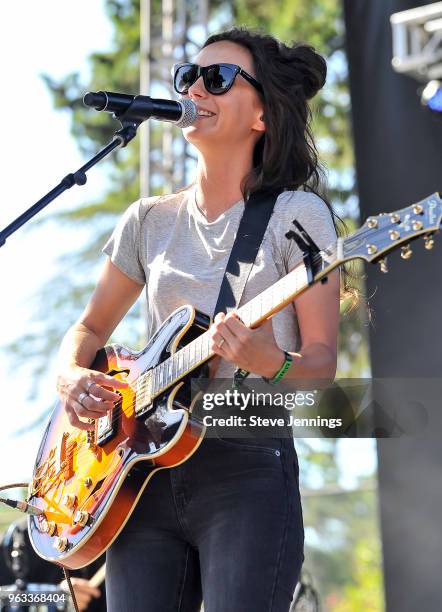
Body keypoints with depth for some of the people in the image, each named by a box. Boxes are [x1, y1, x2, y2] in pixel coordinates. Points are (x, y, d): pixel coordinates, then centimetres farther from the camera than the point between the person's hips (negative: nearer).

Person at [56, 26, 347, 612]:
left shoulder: (298, 214, -1)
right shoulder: (150, 220, 13)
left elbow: (322, 362, -4)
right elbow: (90, 327, 21)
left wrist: (271, 364, -26)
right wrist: (71, 375, -1)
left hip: (248, 471, -4)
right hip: (146, 468, 4)